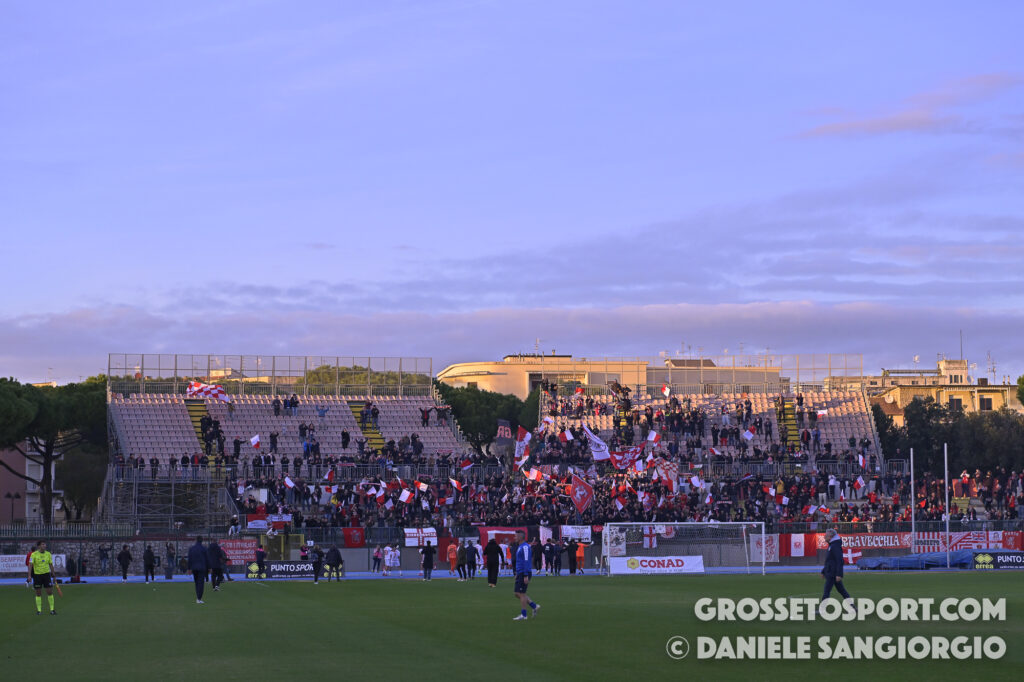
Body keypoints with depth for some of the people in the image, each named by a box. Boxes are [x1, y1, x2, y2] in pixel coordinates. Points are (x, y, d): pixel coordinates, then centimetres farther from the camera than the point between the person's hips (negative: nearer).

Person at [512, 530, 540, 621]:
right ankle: (534, 606, 14)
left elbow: (526, 561, -20)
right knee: (516, 593, 10)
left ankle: (523, 615, 1)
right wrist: (517, 573, 24)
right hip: (520, 574, 10)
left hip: (524, 574, -10)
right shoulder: (520, 547, 17)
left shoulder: (525, 547, -15)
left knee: (521, 593, -6)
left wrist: (526, 576, -24)